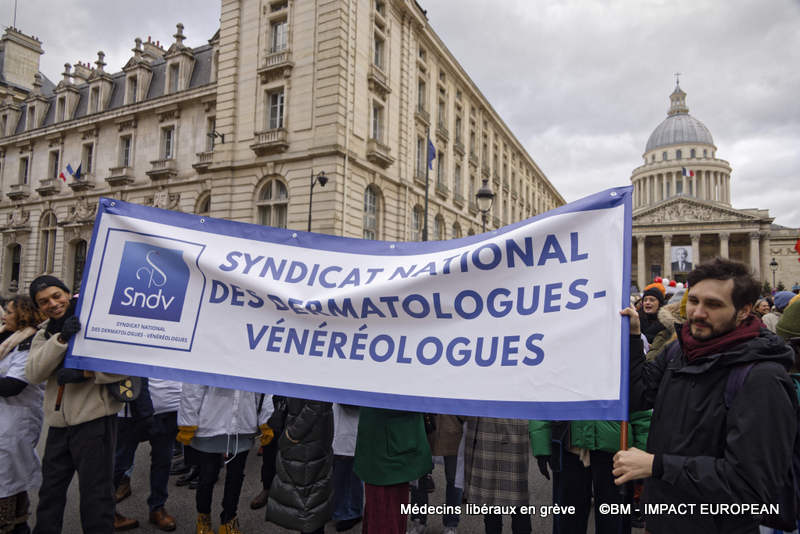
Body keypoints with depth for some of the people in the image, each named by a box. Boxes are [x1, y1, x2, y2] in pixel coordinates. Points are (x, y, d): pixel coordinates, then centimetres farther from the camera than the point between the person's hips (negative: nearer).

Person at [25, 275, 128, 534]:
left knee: (95, 495, 2)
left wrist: (85, 373, -23)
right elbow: (33, 374, -8)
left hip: (94, 419, -6)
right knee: (50, 493, 23)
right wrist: (61, 339, -19)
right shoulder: (44, 335, 11)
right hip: (58, 424, 6)